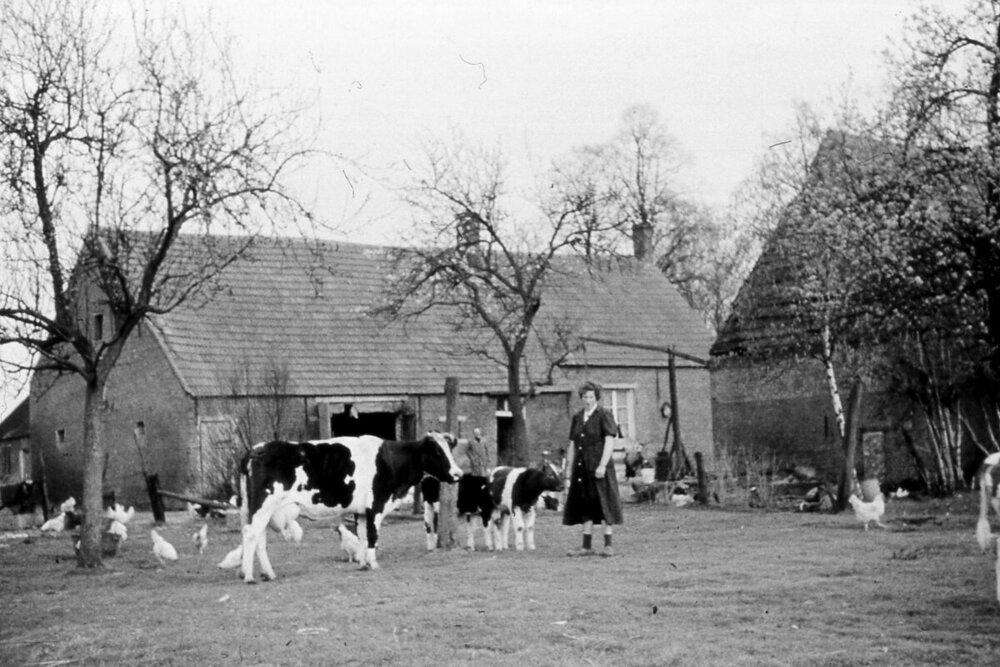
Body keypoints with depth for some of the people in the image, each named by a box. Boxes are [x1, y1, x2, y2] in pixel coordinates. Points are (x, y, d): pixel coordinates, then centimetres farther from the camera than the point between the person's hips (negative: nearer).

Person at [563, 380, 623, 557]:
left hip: (599, 467, -6)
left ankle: (608, 546, 1)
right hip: (581, 468, 6)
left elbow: (609, 442, -12)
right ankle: (587, 546, 13)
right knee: (585, 506, 8)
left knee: (604, 504, -3)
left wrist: (602, 465, -19)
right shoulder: (577, 418, 13)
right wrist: (569, 468, 11)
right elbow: (572, 446, 16)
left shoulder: (604, 416, -4)